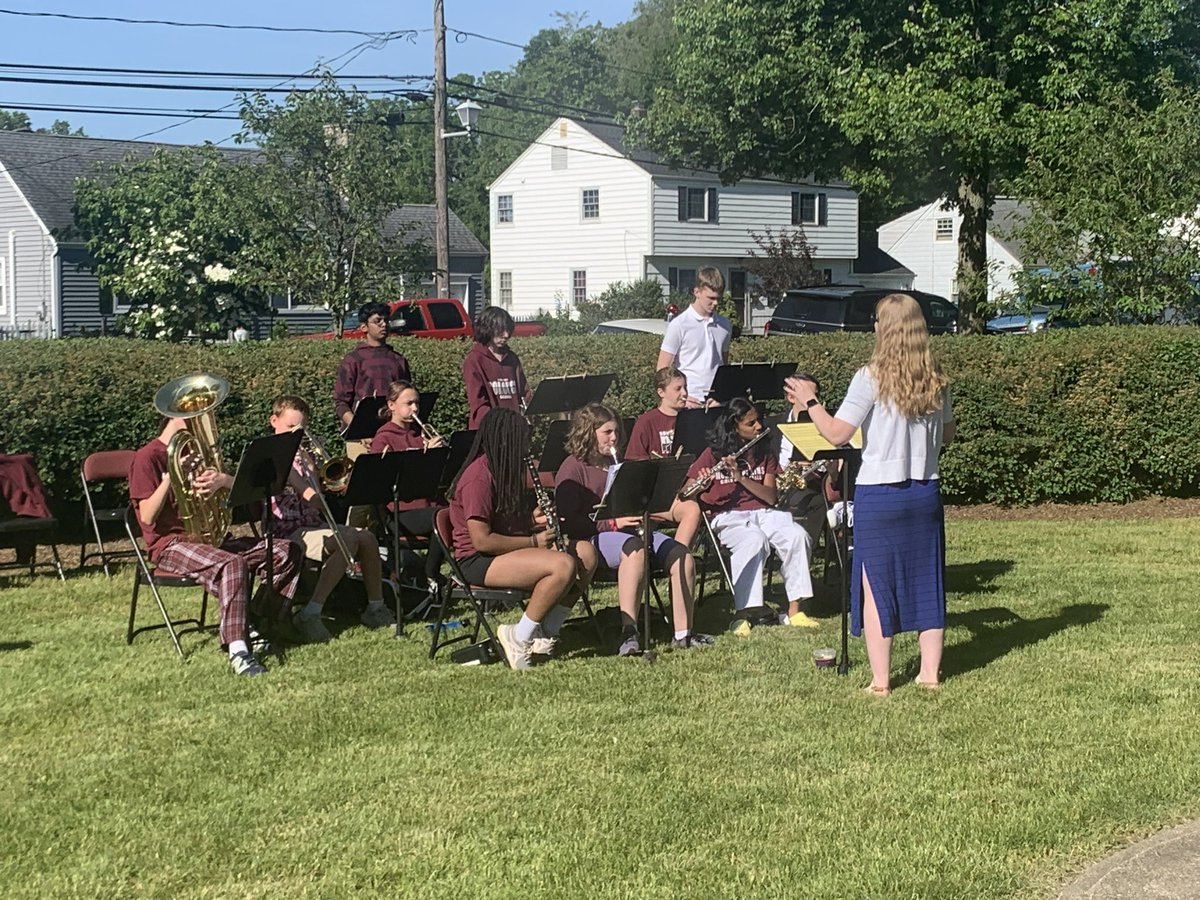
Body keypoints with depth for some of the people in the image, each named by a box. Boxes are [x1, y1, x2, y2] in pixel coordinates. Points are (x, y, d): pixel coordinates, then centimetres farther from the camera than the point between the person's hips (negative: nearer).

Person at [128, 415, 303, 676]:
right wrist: (169, 476, -24)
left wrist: (224, 480, -14)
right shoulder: (148, 457, -5)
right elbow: (148, 517, -15)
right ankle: (237, 651, -40)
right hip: (170, 544, -8)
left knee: (288, 552, -8)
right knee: (232, 564, -37)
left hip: (210, 537, 8)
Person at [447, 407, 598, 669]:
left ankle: (546, 631, -3)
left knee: (586, 553, -4)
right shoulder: (478, 477, -16)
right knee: (563, 565, -30)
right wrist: (533, 542, -13)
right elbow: (482, 540, -22)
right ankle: (519, 638, -16)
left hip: (505, 552, 10)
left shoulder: (502, 471, 16)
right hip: (478, 563, -10)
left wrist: (532, 519, 6)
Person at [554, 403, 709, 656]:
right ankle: (628, 633, -44)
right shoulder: (573, 468, -2)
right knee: (635, 549, -40)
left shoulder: (616, 465, 23)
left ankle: (683, 633, -11)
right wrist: (613, 522, -19)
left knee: (683, 556, -16)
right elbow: (568, 522, -12)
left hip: (629, 530, 7)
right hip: (594, 537, -7)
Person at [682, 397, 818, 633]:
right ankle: (743, 613, -36)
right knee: (754, 540, -38)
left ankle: (794, 610, -22)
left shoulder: (765, 454, 13)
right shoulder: (713, 454, 3)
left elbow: (770, 497, 0)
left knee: (797, 535, -27)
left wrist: (740, 476, -14)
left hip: (762, 513, 4)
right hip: (729, 516, -4)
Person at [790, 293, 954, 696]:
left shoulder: (871, 378, -13)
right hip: (925, 492, 5)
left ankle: (880, 679, 4)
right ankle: (930, 673, 17)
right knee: (927, 581, 12)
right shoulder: (936, 380, 3)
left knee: (876, 585, 3)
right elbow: (947, 435, 14)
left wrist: (810, 400, -1)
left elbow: (836, 433, -15)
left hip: (879, 494, -5)